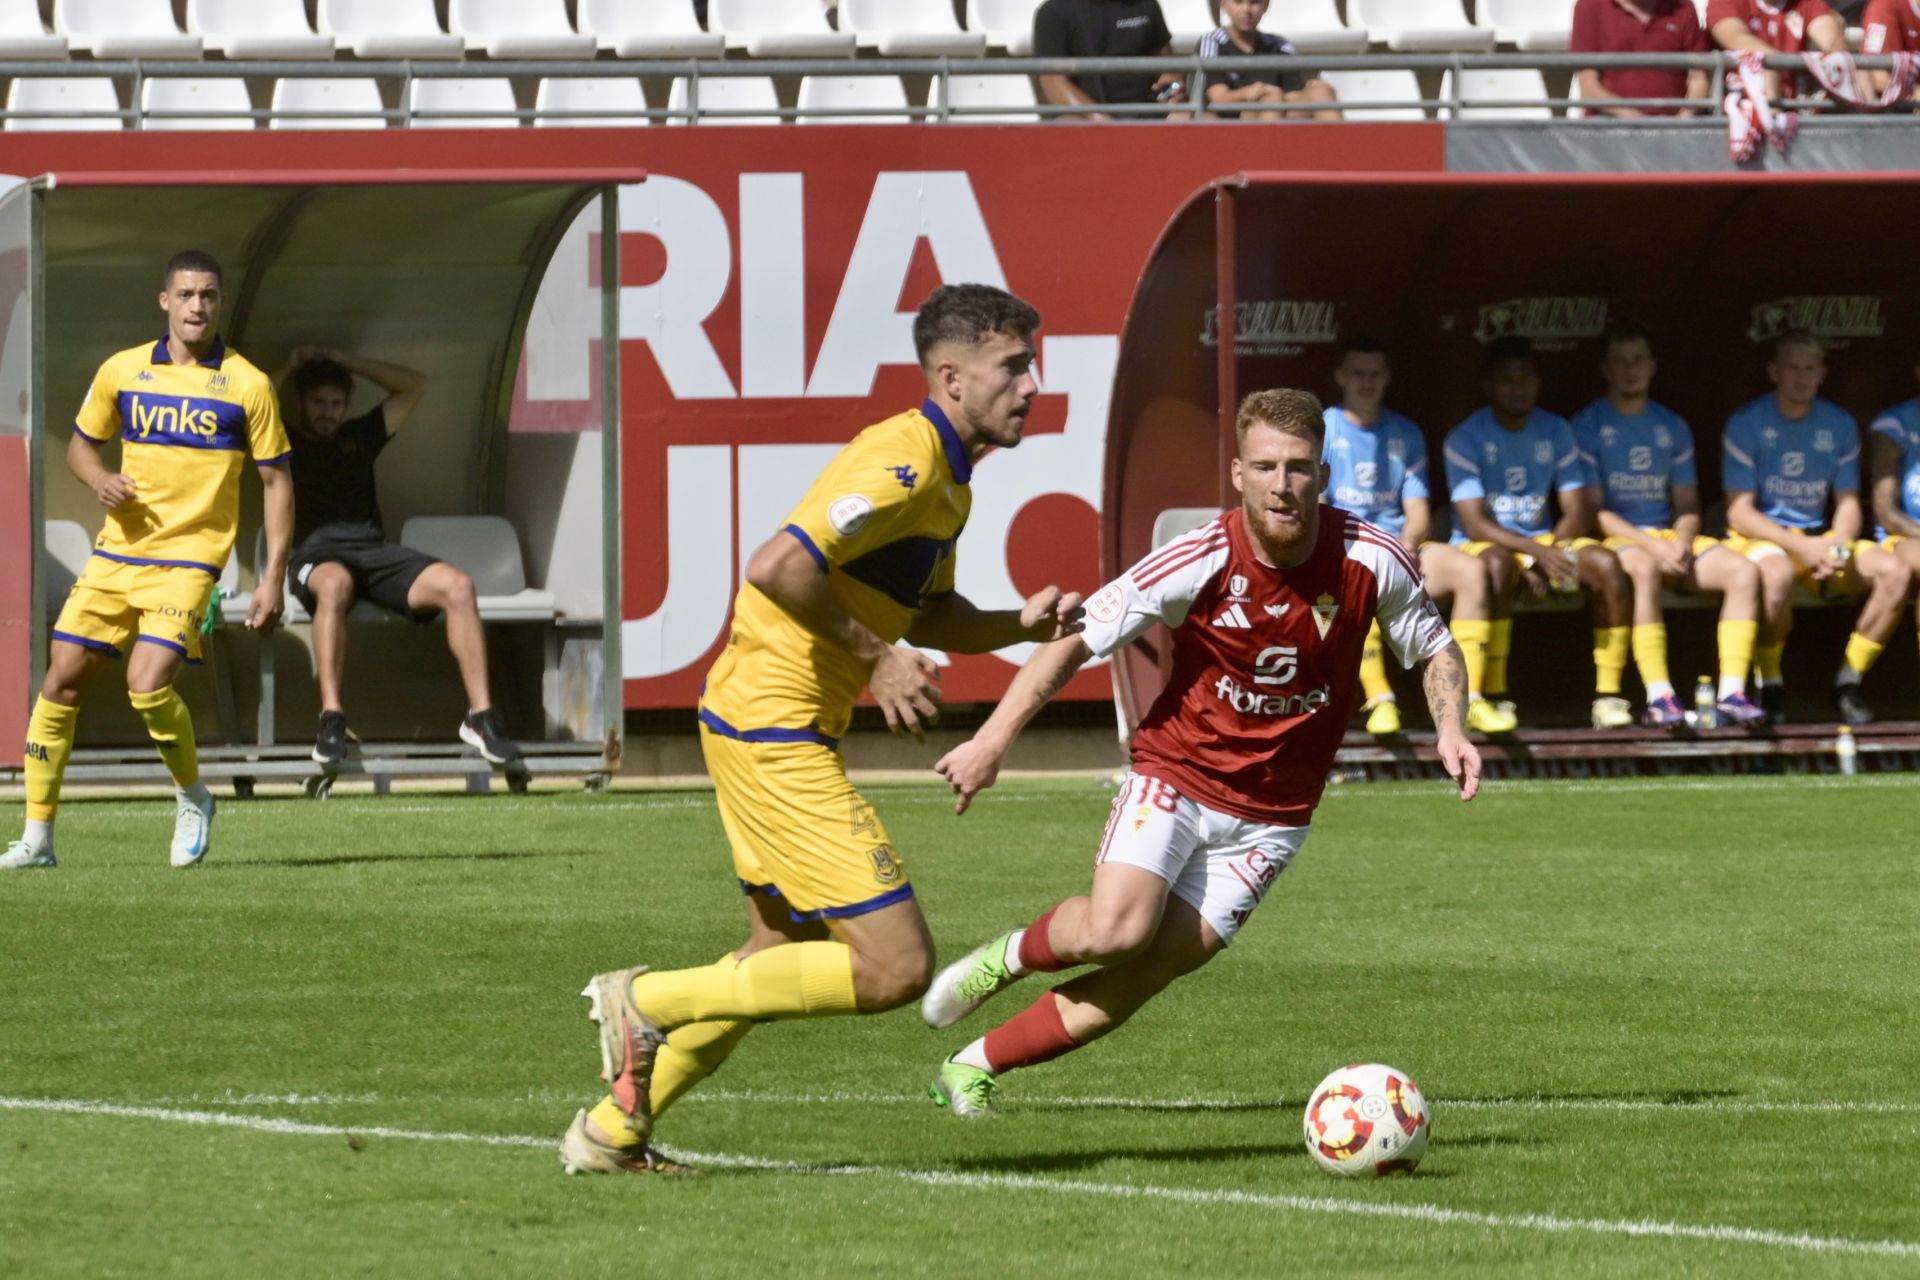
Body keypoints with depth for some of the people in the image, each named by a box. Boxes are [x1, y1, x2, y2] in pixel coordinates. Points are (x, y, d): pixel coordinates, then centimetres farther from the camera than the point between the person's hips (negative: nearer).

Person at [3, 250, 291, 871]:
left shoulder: (247, 385, -3)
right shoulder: (122, 371, 5)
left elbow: (277, 481, 1)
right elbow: (81, 444, 19)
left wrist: (272, 578, -5)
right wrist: (101, 481, -5)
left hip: (188, 558, -4)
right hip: (116, 553, 4)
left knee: (148, 684, -21)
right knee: (61, 680, -1)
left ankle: (192, 796, 7)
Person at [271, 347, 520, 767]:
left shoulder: (360, 436, 29)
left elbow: (414, 386, 30)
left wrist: (346, 362, 25)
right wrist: (289, 368, 15)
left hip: (375, 551, 4)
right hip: (318, 557, -4)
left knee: (457, 585, -25)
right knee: (335, 583, -44)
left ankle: (480, 717, -27)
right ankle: (331, 720, -48)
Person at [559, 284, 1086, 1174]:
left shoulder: (944, 475, 14)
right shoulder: (905, 460, -19)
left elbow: (928, 614, 25)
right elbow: (777, 568, -29)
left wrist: (1023, 626, 8)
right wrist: (875, 657, -19)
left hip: (759, 727, 11)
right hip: (774, 732, -11)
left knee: (787, 953, 24)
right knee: (895, 968, -11)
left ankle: (611, 1132, 31)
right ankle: (649, 1000, -2)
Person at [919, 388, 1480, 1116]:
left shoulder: (1371, 561, -12)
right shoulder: (1199, 563, -18)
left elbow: (1435, 649, 6)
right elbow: (1078, 639, -12)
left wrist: (1450, 728, -13)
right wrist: (995, 739, -21)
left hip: (1270, 816, 2)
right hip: (1175, 774, -2)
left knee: (1147, 974, -7)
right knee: (1115, 931, -26)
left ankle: (975, 1066, 8)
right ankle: (1012, 956, 9)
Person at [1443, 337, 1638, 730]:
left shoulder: (1555, 431, 7)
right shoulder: (1465, 439, -7)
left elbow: (1578, 512, 2)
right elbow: (1473, 523, -16)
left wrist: (1544, 555, -17)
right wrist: (1536, 552, -28)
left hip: (1543, 542, 4)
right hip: (1482, 545, -4)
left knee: (1606, 563, -24)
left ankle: (1608, 694, -23)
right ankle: (1492, 697, -38)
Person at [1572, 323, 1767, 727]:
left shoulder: (1673, 427, 17)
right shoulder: (1588, 426, 1)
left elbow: (1687, 507, 15)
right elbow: (1593, 510, -6)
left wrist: (1681, 542, -8)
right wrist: (1652, 546, -18)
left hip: (1671, 538, 5)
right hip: (1617, 540, -5)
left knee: (1744, 571, -19)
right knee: (1643, 569, -40)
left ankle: (1732, 693, -27)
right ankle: (1659, 697, -46)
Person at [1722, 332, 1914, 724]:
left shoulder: (1840, 424, 6)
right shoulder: (1747, 423, -7)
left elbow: (1848, 504, 8)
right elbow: (1739, 513, -11)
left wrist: (1838, 546, -15)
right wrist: (1800, 546, -23)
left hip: (1820, 540, 5)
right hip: (1758, 540, -5)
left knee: (1895, 571, -20)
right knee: (1777, 572, -41)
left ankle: (1849, 680, -7)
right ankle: (1768, 686, -21)